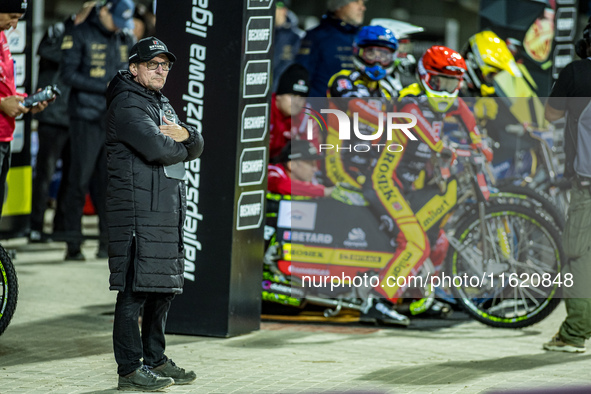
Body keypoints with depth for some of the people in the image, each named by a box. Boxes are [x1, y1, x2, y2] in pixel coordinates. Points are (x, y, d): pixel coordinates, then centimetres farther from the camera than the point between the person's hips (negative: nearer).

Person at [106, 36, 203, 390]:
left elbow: (196, 147, 16)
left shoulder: (162, 103, 23)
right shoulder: (128, 103, -8)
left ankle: (155, 359, 22)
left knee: (166, 287, 13)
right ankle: (130, 368, -9)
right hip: (138, 210, -10)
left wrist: (185, 135, -7)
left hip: (169, 209, 10)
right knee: (136, 288, -10)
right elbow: (156, 148, -21)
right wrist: (180, 147, 0)